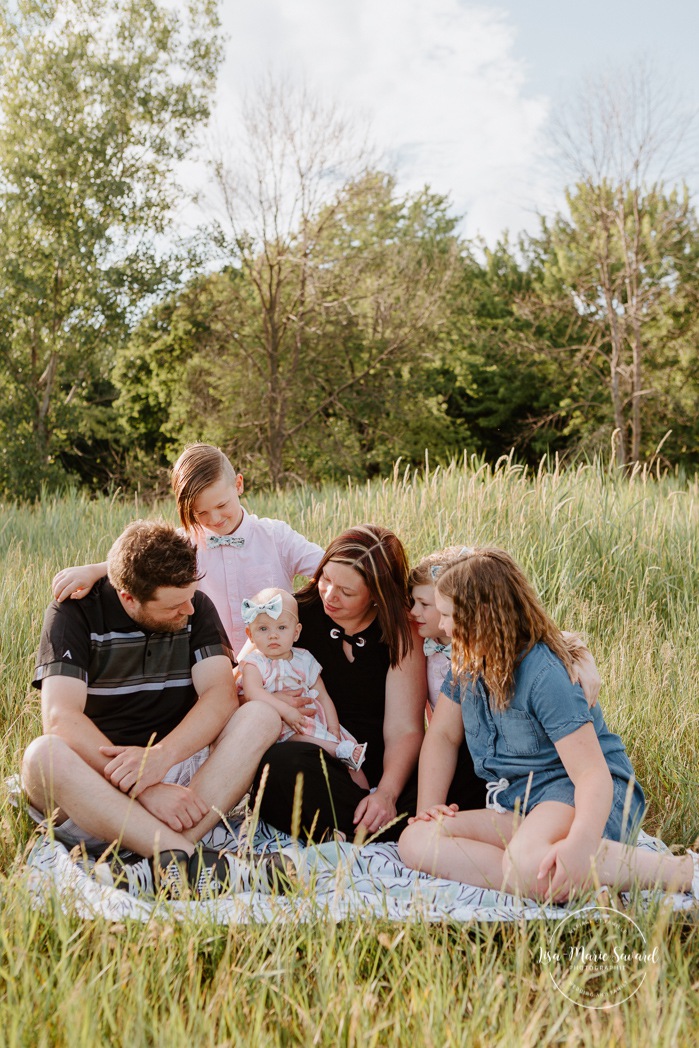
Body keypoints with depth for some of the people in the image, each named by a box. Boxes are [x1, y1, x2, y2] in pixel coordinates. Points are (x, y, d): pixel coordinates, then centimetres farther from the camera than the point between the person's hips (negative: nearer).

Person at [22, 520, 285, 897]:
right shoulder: (74, 613, -7)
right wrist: (144, 788, -31)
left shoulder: (196, 608, 4)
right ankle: (193, 861, -44)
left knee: (260, 717, -21)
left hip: (179, 770, 3)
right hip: (98, 777, -2)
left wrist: (161, 756, -28)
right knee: (43, 756, -34)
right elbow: (61, 718, -20)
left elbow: (221, 695, -9)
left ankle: (161, 866, -38)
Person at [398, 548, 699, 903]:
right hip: (516, 805, 8)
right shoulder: (467, 663, 6)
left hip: (580, 794, -8)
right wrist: (428, 807, -5)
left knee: (529, 864, -42)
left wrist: (581, 843, -42)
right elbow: (442, 735, 12)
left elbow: (592, 771, -24)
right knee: (414, 841, -17)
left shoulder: (544, 674, -18)